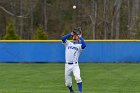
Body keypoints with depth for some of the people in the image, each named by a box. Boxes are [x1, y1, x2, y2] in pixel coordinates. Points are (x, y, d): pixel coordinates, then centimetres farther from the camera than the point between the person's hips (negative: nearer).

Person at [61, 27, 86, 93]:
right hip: (67, 65, 2)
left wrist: (80, 37, -3)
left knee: (77, 77, -29)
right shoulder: (68, 43, 15)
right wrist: (71, 34, 5)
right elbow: (63, 38, -3)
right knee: (68, 83, 6)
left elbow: (84, 45, -15)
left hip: (75, 65, -2)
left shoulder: (79, 45, 8)